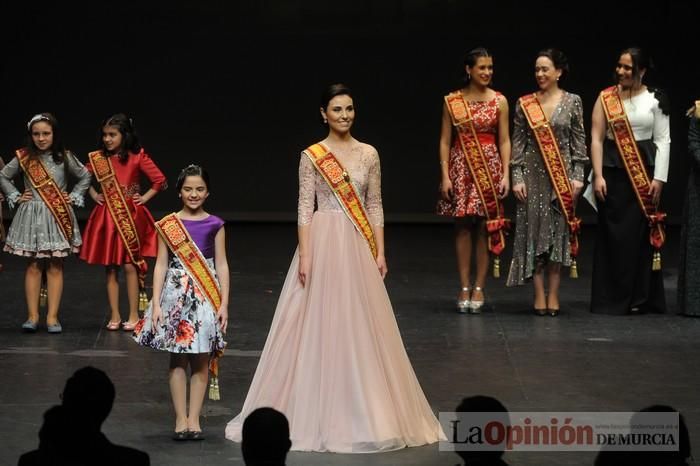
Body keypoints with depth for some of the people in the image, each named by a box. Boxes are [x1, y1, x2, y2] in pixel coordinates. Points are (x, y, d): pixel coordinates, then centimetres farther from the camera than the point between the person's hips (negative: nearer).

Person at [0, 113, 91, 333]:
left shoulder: (64, 157, 0)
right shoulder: (24, 158, -1)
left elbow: (85, 176, 13)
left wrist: (74, 197, 4)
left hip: (58, 216, 0)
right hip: (32, 216, 0)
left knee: (55, 266, 0)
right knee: (33, 265, 2)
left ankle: (52, 317, 2)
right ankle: (32, 316, 6)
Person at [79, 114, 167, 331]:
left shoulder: (137, 157, -7)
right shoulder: (98, 158, 3)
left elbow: (160, 180, -4)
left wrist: (145, 198, -5)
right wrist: (94, 195, 11)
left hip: (131, 217, -3)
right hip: (107, 217, 3)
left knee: (130, 265, -5)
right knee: (110, 268, 5)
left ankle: (134, 315, 4)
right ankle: (115, 316, 10)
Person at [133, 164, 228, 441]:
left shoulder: (214, 225, 3)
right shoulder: (168, 225, 2)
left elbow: (221, 265, 4)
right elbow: (161, 265, 3)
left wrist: (224, 303, -2)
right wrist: (156, 303, -4)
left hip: (206, 295, 0)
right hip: (176, 293, 0)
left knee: (201, 359, 2)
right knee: (178, 359, 1)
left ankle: (194, 419, 6)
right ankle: (180, 419, 5)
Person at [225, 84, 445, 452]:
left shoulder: (368, 154, 6)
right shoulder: (312, 156, -2)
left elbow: (375, 206, 8)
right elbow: (305, 208, -5)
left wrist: (380, 252, 3)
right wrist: (304, 256, -12)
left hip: (358, 247, 3)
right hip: (323, 243, -3)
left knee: (361, 327, 5)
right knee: (319, 325, -1)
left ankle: (362, 413, 13)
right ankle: (319, 413, 6)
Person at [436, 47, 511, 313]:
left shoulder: (499, 101, 3)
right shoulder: (452, 101, 2)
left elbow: (504, 141, 3)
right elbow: (445, 141, 3)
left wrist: (505, 174, -5)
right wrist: (445, 176, -4)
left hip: (489, 167, 0)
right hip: (461, 167, 0)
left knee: (485, 227, 0)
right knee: (463, 225, 0)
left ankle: (479, 288, 6)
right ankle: (464, 288, 5)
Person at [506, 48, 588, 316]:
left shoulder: (572, 102, 2)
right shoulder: (525, 104, 3)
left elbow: (579, 142, 2)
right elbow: (517, 143, 3)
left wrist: (577, 176, -5)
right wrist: (517, 177, -4)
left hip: (562, 174, -1)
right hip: (533, 174, 1)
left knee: (558, 232, 1)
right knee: (533, 232, -1)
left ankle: (553, 295, 6)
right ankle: (539, 295, 4)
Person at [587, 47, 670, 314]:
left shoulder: (654, 100, 3)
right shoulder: (606, 98, 4)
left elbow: (663, 141, 2)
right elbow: (596, 139, 1)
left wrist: (659, 178, -5)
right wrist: (598, 176, -7)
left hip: (644, 174, 0)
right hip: (613, 173, 0)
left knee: (640, 234, 0)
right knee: (614, 235, 0)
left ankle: (640, 298, 7)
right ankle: (612, 299, 4)